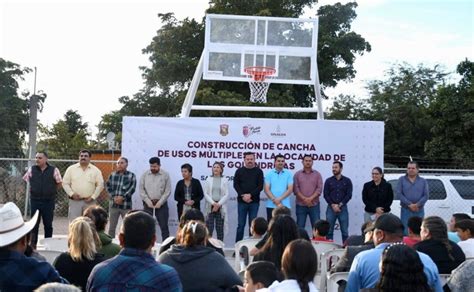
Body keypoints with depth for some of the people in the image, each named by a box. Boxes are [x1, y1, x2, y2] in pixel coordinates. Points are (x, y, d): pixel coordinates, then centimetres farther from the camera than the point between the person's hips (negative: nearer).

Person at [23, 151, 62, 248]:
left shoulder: (54, 170, -5)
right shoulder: (31, 169, 2)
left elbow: (59, 183, 5)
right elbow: (25, 179, 17)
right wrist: (34, 190, 14)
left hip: (49, 201, -1)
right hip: (35, 200, 2)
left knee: (48, 224, 5)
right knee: (34, 224, 7)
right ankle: (33, 244, 15)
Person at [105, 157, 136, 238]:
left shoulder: (131, 175, 0)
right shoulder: (112, 175, 8)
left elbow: (132, 188, -9)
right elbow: (108, 186, 3)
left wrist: (122, 197, -17)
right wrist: (114, 197, -10)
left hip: (126, 204, -2)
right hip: (113, 204, 3)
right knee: (111, 227, 9)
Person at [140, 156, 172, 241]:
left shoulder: (165, 175, -2)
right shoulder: (144, 175, 2)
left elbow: (168, 191, -4)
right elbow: (141, 190, 1)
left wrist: (160, 202, -11)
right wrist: (148, 201, -8)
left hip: (161, 204, -1)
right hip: (148, 203, 1)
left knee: (164, 226, 2)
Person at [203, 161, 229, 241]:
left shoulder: (224, 180, 5)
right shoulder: (208, 179, 6)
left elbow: (226, 194, 0)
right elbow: (205, 193, 1)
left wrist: (218, 204, -12)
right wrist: (213, 203, -12)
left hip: (221, 207, 0)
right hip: (210, 206, 0)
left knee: (220, 229, 4)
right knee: (209, 228, -3)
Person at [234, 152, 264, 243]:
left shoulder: (258, 171, 5)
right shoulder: (239, 171, 7)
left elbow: (260, 186, -2)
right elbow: (236, 185, 1)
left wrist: (250, 195, -13)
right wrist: (243, 196, -12)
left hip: (254, 202, 0)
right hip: (242, 201, 0)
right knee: (240, 225, 2)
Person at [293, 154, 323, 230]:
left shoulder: (317, 174, 8)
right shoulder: (297, 174, 7)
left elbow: (319, 188, -1)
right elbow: (296, 188, -2)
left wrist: (310, 198, -13)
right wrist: (304, 199, -13)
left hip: (314, 205, 0)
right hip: (301, 205, 0)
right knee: (300, 227, 2)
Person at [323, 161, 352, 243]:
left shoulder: (347, 181, 5)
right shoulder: (328, 181, 8)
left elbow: (349, 195, -1)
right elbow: (326, 195, 2)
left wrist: (339, 205, -9)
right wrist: (333, 205, -10)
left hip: (343, 208, -1)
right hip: (331, 208, 1)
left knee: (345, 231, 1)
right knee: (329, 230, 1)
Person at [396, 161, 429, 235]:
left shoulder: (423, 181, 10)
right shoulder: (402, 180, 5)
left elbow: (426, 195, 0)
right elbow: (399, 194, -5)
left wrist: (417, 205, -16)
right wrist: (409, 204, -14)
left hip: (419, 210, 2)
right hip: (406, 210, -2)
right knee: (405, 233, -3)